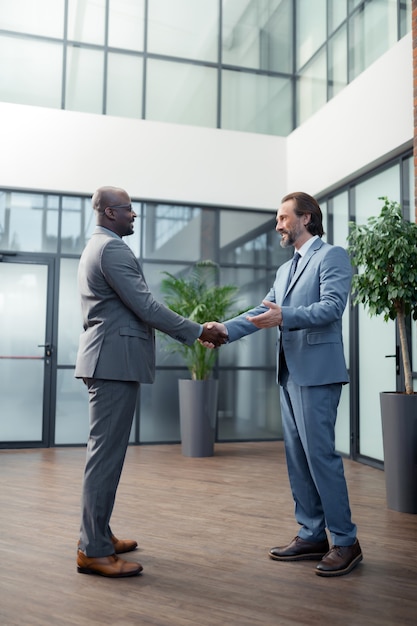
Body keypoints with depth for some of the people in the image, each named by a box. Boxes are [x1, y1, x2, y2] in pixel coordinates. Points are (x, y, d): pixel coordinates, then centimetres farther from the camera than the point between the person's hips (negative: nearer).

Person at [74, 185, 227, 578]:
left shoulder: (96, 247, 21)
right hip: (115, 361, -11)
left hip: (107, 360, 11)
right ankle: (94, 551, 2)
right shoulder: (112, 248, -13)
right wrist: (199, 332, -10)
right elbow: (145, 306, -18)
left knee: (104, 451, 16)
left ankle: (96, 533, 27)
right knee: (107, 453, -6)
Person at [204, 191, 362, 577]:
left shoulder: (332, 256, -3)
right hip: (290, 374, 9)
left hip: (317, 372, -8)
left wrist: (284, 316, -31)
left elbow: (332, 305, -17)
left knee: (320, 453, -7)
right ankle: (312, 534, 21)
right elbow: (266, 309, 13)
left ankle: (345, 541, 6)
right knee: (297, 456, 10)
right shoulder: (285, 270, 22)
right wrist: (226, 329, -1)